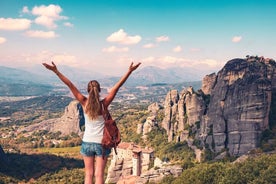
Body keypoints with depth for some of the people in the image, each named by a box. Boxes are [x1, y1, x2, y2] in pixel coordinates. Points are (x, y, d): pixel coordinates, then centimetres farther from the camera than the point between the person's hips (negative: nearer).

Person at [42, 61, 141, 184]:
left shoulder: (84, 103, -12)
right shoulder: (104, 104, -13)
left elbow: (70, 85, -13)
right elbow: (117, 86, -15)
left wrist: (56, 71, -14)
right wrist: (129, 71, -15)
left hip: (87, 143, 1)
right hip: (102, 143, -1)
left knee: (89, 174, 12)